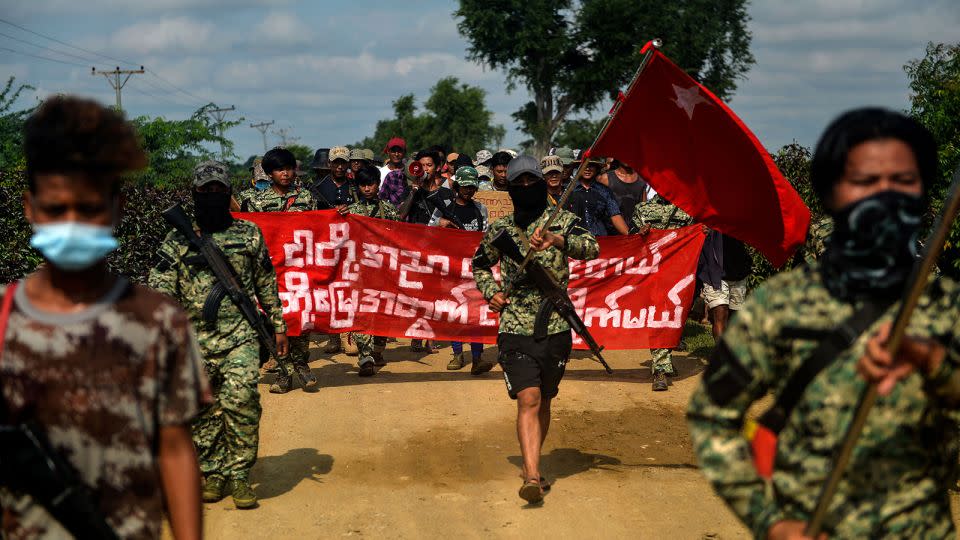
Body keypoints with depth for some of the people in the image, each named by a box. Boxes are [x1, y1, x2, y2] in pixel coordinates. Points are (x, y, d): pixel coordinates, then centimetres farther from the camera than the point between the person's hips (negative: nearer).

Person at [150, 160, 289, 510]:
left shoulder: (249, 234, 10)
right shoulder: (178, 241, 7)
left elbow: (266, 284, 16)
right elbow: (160, 287, 0)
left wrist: (278, 325, 16)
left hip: (240, 336, -1)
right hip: (195, 339, 1)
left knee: (240, 400, -18)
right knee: (202, 410, 6)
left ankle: (238, 475, -7)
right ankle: (211, 472, 21)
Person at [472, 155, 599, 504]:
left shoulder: (562, 221, 1)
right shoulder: (499, 230, 7)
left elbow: (592, 248, -19)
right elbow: (479, 264, 25)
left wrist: (557, 240, -36)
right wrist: (490, 292, 6)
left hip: (556, 328, 1)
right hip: (515, 329, 0)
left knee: (543, 401, 12)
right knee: (528, 399, -14)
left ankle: (531, 464, 32)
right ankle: (533, 476, -20)